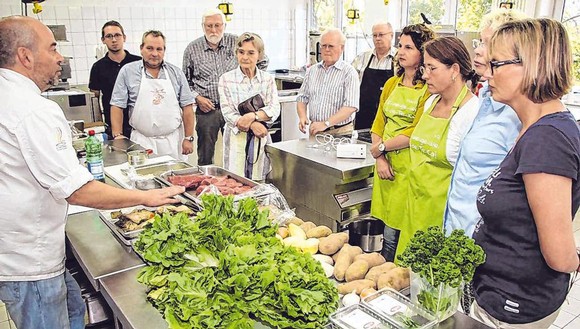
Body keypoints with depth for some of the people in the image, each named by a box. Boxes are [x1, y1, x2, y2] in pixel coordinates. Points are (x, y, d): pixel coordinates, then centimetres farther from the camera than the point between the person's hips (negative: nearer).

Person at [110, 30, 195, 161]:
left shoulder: (176, 73, 5)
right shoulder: (128, 72, 2)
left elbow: (187, 107, 4)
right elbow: (117, 106, 2)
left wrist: (188, 138, -1)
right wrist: (117, 135, -9)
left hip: (173, 140, 1)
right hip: (142, 141, -1)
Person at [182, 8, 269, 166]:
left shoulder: (236, 42, 0)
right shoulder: (192, 49, 2)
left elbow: (263, 61, 9)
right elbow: (185, 81, 9)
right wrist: (197, 97, -5)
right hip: (207, 110, 0)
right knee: (205, 155, 7)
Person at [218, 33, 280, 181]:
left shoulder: (268, 79, 7)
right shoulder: (226, 79, 1)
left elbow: (274, 109, -4)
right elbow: (228, 113, -6)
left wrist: (252, 116, -21)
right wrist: (252, 125, -19)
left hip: (261, 139, 2)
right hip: (236, 139, -1)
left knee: (260, 184, 4)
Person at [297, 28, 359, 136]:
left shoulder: (349, 72, -2)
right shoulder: (312, 70, 14)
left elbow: (351, 106, -12)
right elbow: (302, 98, 18)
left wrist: (326, 123, -20)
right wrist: (302, 117, -2)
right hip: (314, 131, 4)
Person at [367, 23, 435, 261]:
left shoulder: (429, 89, -8)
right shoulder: (391, 84, 14)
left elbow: (416, 133, -14)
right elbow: (378, 124, 12)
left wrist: (382, 147, -6)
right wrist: (380, 159, 0)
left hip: (410, 168, -6)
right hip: (386, 165, 6)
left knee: (403, 231, 1)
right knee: (388, 230, 12)